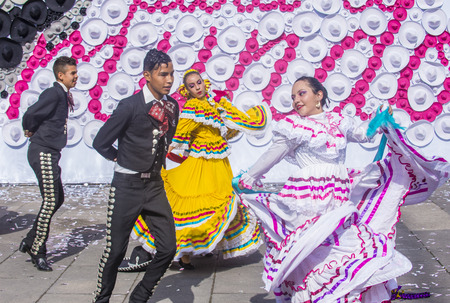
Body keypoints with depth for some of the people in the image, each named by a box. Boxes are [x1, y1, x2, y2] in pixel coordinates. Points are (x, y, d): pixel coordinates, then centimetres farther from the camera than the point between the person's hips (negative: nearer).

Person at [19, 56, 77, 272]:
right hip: (43, 152, -10)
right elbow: (31, 115, -21)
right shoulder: (54, 93, -15)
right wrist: (31, 131, -2)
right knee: (50, 202, -7)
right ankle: (37, 252, 4)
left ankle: (30, 241, 24)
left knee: (57, 199, 15)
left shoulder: (64, 96, 14)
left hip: (50, 154, 10)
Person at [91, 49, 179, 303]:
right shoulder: (130, 106, -13)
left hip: (155, 185, 5)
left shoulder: (172, 106, 5)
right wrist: (125, 160, 7)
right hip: (127, 186, -5)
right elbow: (101, 143, -5)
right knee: (115, 251, 3)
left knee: (168, 248, 2)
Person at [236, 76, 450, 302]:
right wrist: (248, 179, 16)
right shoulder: (294, 125, 4)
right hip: (308, 202, -4)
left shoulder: (339, 122, 15)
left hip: (340, 202, 5)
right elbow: (271, 157, 11)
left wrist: (381, 124, 16)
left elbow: (364, 135, 32)